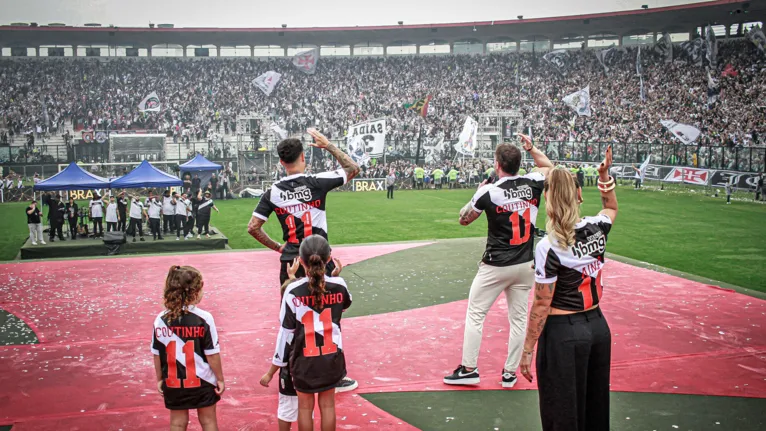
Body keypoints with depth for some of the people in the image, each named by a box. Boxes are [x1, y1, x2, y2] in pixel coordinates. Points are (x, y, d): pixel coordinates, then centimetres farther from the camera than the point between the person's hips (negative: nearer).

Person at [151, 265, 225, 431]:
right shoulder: (204, 318, -16)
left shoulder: (160, 320, -7)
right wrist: (220, 379, 0)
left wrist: (160, 379, 13)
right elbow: (212, 354, -12)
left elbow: (157, 355, 0)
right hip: (202, 382, -2)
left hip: (173, 383, 2)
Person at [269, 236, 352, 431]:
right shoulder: (338, 285, -10)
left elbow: (286, 330, -10)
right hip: (332, 356, 2)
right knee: (327, 405, 16)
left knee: (305, 406, 14)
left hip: (304, 358, -2)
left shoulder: (293, 291, -17)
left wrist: (279, 361, 1)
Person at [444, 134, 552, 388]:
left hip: (495, 266, -4)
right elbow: (548, 166, 22)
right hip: (525, 265, 4)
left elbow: (464, 219, 3)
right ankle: (510, 373, 18)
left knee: (475, 314, 7)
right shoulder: (533, 184, -3)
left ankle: (468, 370, 9)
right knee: (518, 318, 12)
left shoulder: (488, 192, -13)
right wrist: (531, 148, 25)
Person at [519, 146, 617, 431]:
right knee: (595, 408, 20)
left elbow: (541, 306, -16)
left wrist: (527, 350, -8)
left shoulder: (549, 247, -20)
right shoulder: (596, 229, -4)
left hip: (563, 335, -6)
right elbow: (611, 208, 24)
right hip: (598, 327, 6)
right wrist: (605, 176, 17)